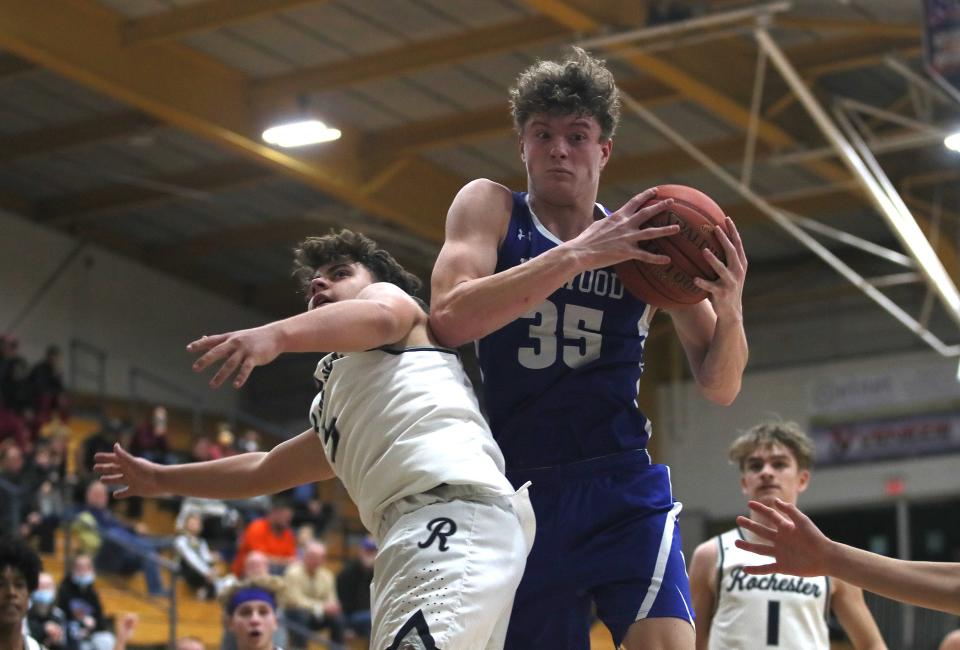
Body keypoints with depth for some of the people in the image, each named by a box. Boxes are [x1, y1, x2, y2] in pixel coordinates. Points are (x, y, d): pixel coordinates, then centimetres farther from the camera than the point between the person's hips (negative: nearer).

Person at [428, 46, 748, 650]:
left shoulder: (647, 238, 5)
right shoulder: (489, 206, 4)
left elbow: (720, 388, 6)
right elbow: (449, 319, -16)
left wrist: (729, 307, -15)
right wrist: (577, 255, -22)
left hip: (624, 487, 0)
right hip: (520, 492, 1)